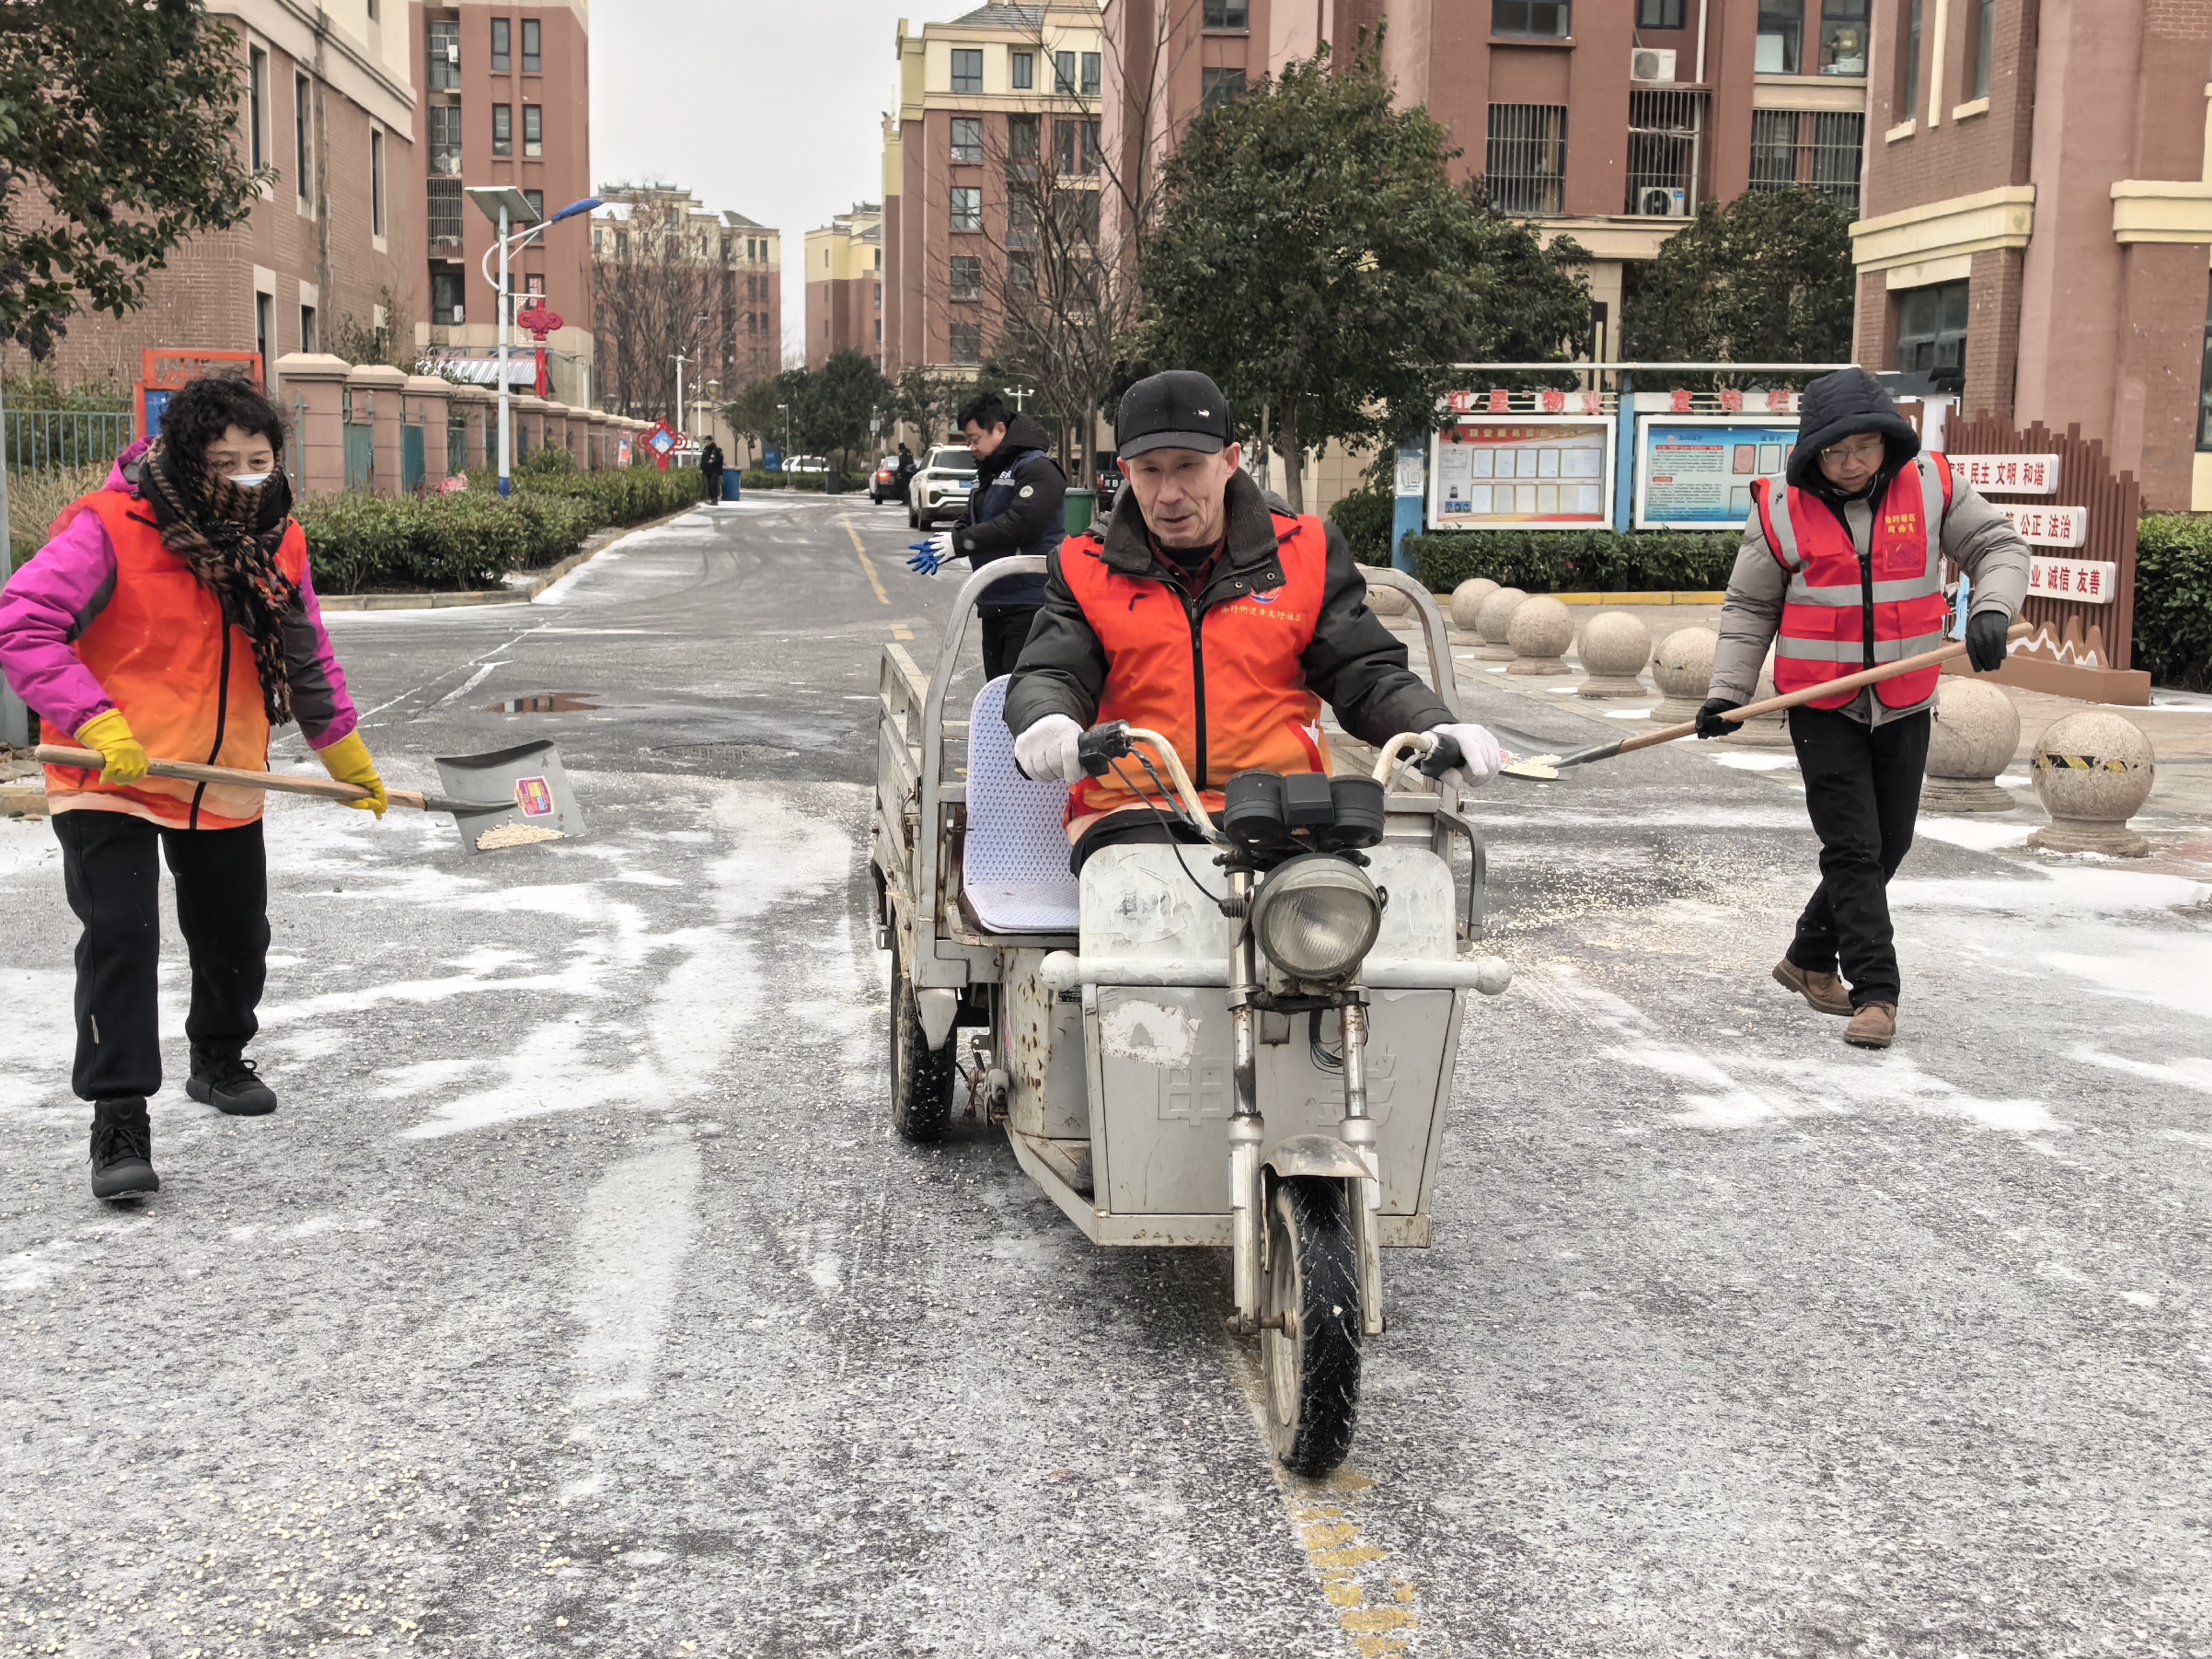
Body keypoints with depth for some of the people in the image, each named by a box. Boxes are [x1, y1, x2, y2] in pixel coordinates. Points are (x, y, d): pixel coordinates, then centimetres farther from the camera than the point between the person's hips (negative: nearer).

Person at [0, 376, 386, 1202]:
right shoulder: (110, 529, -20)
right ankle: (119, 1125, -8)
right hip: (111, 784, -5)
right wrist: (96, 725, -32)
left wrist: (348, 755, 19)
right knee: (120, 937, -16)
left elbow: (307, 657, 13)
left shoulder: (278, 540, -1)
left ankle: (219, 1061, 44)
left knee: (236, 935, 17)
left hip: (227, 785, 6)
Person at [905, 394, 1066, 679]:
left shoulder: (1038, 470, -11)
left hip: (1029, 605, -9)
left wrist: (957, 543, -21)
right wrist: (941, 546, -5)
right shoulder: (988, 474, 20)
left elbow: (1019, 524, -23)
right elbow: (969, 523, 18)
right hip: (994, 603, 10)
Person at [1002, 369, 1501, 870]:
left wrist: (1437, 730, -8)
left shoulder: (1303, 554, 13)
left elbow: (1367, 674, 13)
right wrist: (1045, 723, -23)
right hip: (1132, 813, -1)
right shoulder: (1088, 570, 12)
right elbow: (1049, 675, 3)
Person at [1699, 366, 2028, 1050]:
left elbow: (1998, 546, 1)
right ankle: (1875, 994, -3)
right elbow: (1750, 608, 2)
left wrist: (1992, 609, -20)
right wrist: (1729, 691, -7)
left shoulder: (1932, 485, -3)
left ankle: (1810, 959, 33)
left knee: (1889, 845, 13)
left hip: (1904, 706, 3)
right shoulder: (1782, 509, -6)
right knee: (1854, 850, -8)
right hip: (1823, 709, -3)